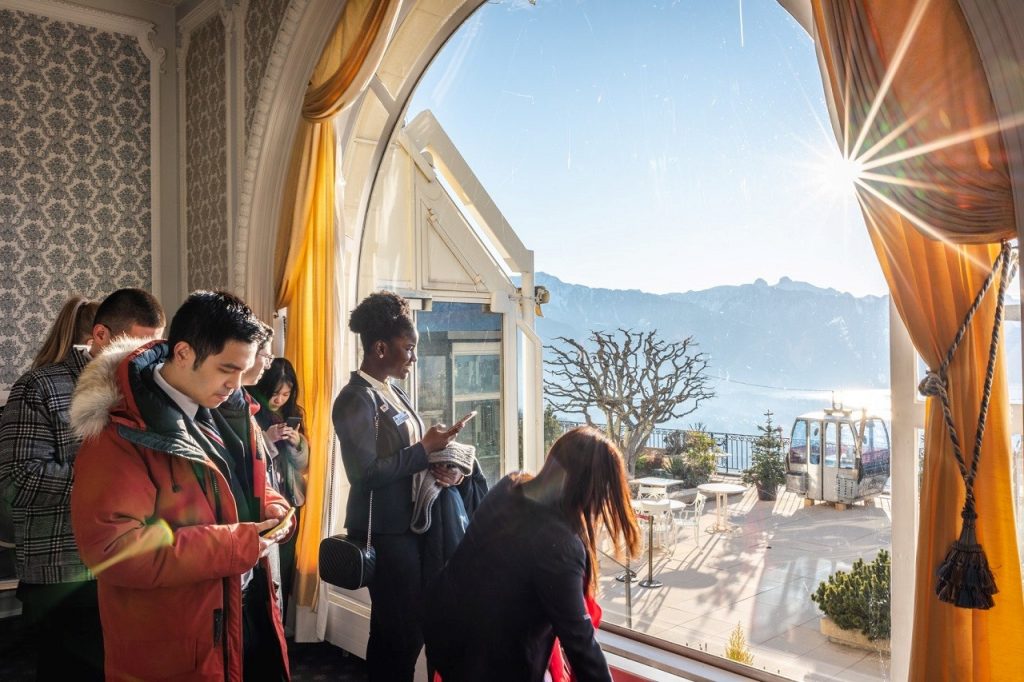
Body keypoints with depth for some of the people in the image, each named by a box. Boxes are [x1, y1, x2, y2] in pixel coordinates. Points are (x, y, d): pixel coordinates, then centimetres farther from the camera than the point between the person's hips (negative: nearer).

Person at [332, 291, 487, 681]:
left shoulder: (394, 392, 12)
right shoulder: (357, 399, -16)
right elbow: (368, 472, -23)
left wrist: (444, 469, -2)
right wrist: (426, 448, -17)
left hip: (413, 522, 9)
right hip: (386, 530, -9)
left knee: (414, 624, 16)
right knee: (398, 630, 1)